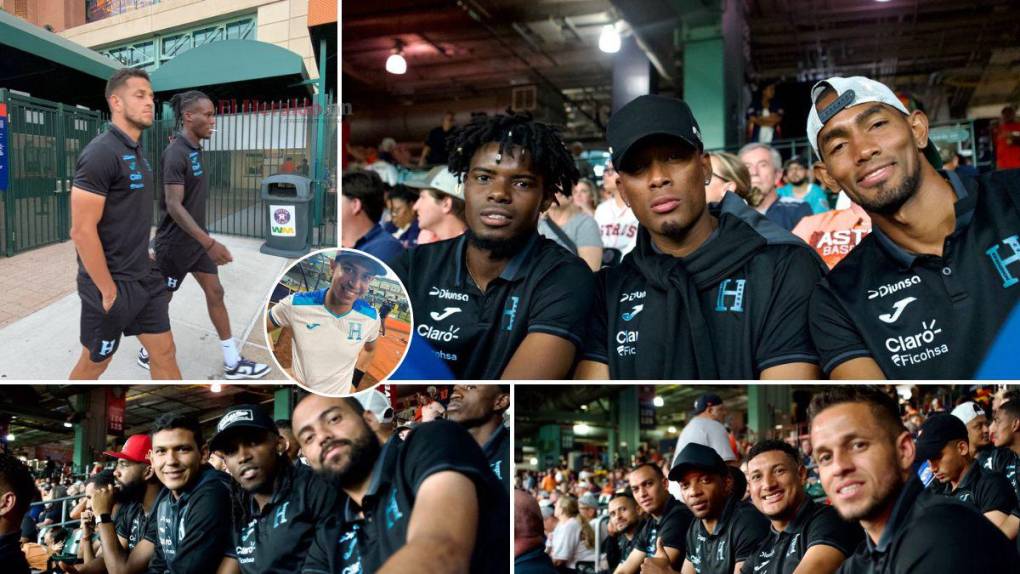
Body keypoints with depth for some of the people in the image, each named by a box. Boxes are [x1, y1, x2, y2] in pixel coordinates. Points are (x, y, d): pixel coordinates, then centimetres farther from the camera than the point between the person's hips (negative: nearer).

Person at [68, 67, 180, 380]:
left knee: (164, 352, 10)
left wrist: (145, 264, 18)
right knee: (94, 362, 9)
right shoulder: (101, 153, -19)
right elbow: (82, 231, -22)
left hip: (144, 278, 8)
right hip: (111, 283, -8)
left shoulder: (136, 150, 9)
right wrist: (109, 291, -19)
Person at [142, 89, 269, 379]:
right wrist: (210, 243, -33)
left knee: (215, 293, 8)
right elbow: (173, 206, -28)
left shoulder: (194, 149, 5)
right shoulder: (176, 153, -23)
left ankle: (233, 364, 13)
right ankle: (148, 353, 30)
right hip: (175, 243, -9)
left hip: (196, 239, 9)